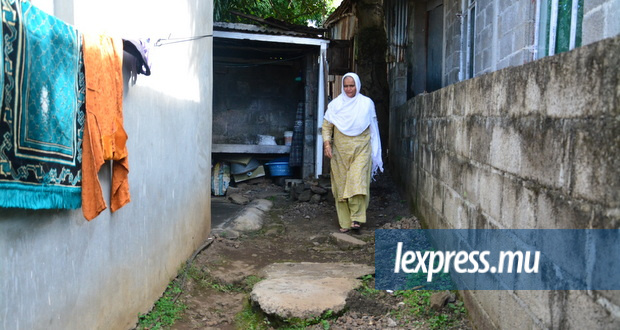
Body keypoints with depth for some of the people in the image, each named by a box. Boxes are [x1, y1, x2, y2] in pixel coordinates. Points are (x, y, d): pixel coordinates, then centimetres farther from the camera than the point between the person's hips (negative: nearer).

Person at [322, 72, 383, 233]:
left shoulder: (367, 103, 5)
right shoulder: (335, 104, 4)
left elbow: (373, 128, 10)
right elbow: (327, 125, 3)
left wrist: (374, 151, 9)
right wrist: (327, 143, -11)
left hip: (361, 149, -1)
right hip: (340, 150, 1)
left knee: (358, 182, -17)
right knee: (341, 186, 2)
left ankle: (356, 218, -10)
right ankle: (345, 222, 10)